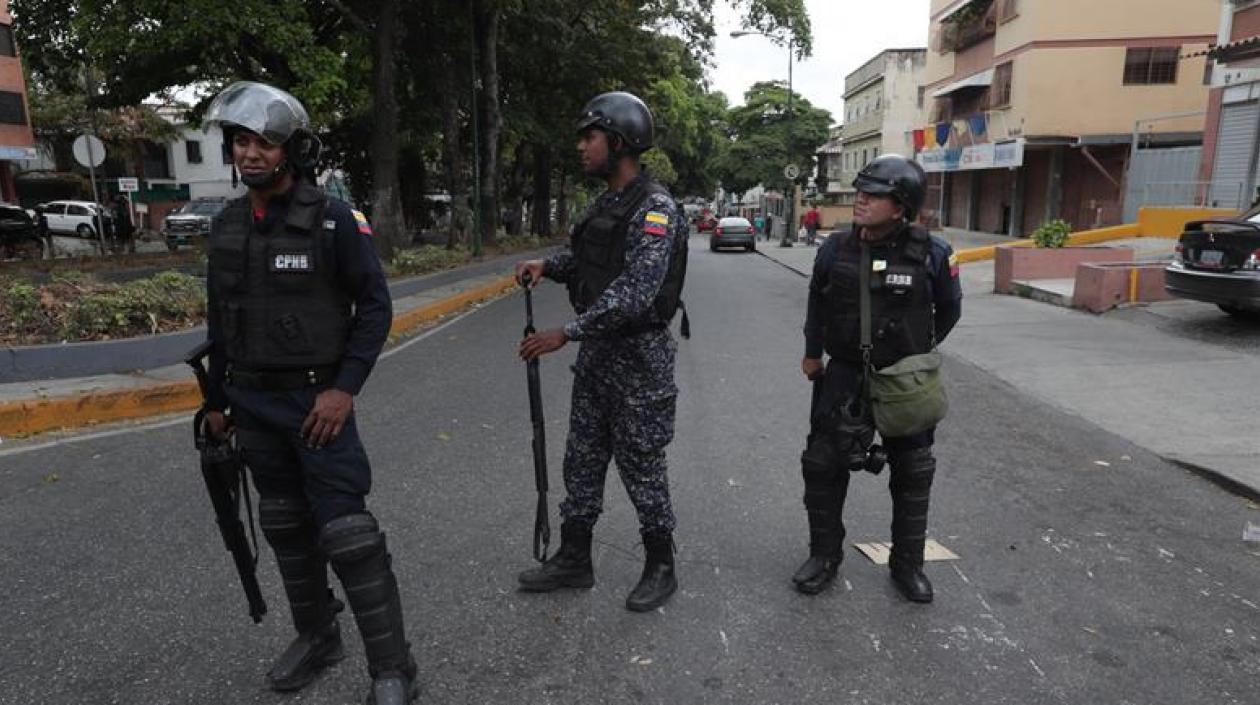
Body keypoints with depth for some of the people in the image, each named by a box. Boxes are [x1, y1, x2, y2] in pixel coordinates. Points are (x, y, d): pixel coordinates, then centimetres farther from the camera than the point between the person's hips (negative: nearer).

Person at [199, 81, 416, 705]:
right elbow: (221, 321, 14)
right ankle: (316, 636, 34)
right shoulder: (226, 225, 7)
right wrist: (217, 400, 16)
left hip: (317, 400, -6)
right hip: (254, 403, 6)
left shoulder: (334, 220, -12)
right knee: (286, 526, 15)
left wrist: (345, 388, -20)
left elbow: (376, 308, -12)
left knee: (345, 532, -7)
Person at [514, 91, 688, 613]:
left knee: (642, 468, 4)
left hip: (638, 356, -9)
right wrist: (547, 265, 4)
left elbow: (635, 293, -27)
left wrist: (566, 333, -27)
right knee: (582, 461, 15)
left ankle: (661, 568, 24)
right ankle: (573, 560, 30)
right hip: (596, 353, 9)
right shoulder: (605, 203, 11)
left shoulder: (656, 209, -18)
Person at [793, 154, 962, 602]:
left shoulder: (930, 254, -13)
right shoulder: (836, 248, -8)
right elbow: (817, 301, 11)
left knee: (913, 473, 10)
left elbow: (949, 308, 6)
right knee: (822, 464, 4)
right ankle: (824, 555, 23)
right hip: (844, 375, 1)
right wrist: (812, 353, 14)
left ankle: (908, 564, 30)